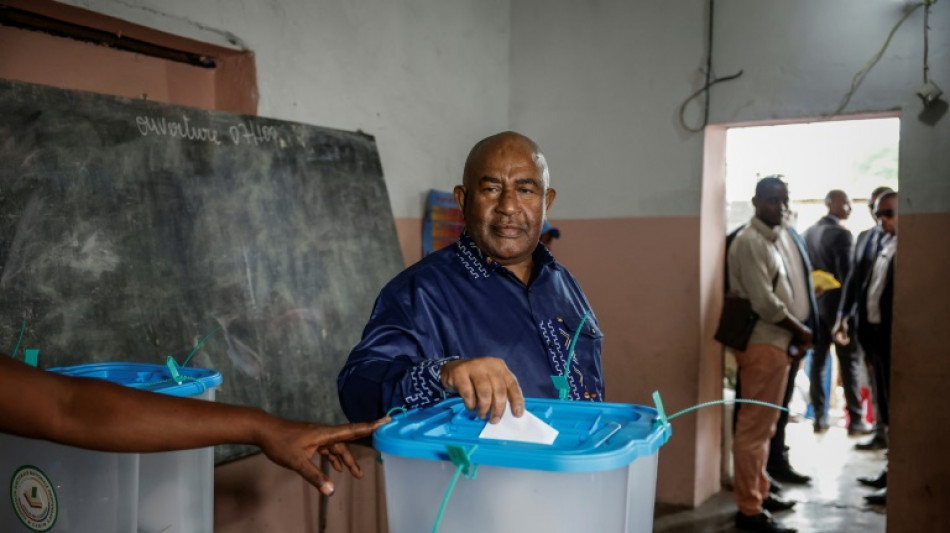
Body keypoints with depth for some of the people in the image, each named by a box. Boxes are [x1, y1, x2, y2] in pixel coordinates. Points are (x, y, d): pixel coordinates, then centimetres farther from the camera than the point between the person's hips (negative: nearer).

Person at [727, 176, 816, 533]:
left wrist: (799, 334, 3)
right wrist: (801, 330, -6)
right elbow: (764, 302, -19)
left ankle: (759, 492, 30)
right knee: (754, 427, -4)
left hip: (780, 340, 9)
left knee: (764, 424, 18)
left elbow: (792, 289, 15)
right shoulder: (749, 241, -14)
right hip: (762, 343, -9)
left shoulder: (784, 236, 13)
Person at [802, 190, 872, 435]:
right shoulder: (841, 234, -13)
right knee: (850, 361, 0)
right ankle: (855, 419, 2)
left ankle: (819, 417, 11)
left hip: (814, 302, 7)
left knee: (818, 360, 9)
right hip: (837, 303, -7)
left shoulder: (808, 233, 9)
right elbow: (846, 273, -18)